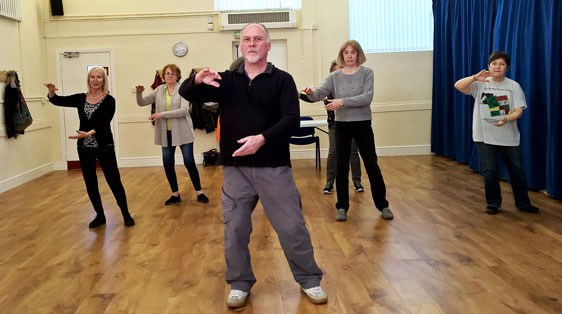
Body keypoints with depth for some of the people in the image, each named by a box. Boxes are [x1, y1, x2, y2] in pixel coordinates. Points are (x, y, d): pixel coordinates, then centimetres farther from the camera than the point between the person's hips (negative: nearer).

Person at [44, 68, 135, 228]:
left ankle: (126, 214, 10)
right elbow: (58, 101, 3)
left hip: (104, 146, -4)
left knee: (114, 181, -3)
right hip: (85, 147, 5)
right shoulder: (81, 98, 8)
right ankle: (100, 216, 24)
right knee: (90, 183, 10)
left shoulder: (108, 100, -5)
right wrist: (51, 92, -19)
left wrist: (89, 133, -32)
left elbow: (104, 122, -17)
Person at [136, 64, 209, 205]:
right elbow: (141, 102, 13)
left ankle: (199, 192, 12)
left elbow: (184, 110, -19)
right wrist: (139, 93, -9)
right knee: (167, 163, 5)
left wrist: (161, 114, -21)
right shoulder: (159, 90, 7)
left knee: (189, 162, -2)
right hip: (166, 133, 4)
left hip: (182, 132, -4)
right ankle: (175, 194, 19)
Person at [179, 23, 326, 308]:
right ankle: (240, 284, 27)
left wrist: (262, 138, -28)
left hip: (274, 167, -2)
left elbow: (292, 120, -11)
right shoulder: (226, 80, 8)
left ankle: (309, 280, 24)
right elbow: (186, 94, 3)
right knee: (234, 230, 8)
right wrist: (197, 80, -21)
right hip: (235, 169, 3)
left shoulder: (282, 80, 0)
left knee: (292, 227, 4)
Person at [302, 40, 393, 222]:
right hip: (341, 126, 2)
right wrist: (311, 93, -32)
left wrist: (342, 101, -26)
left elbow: (367, 97, -16)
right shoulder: (334, 77, 4)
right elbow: (320, 94, -8)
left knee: (372, 165, 4)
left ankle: (383, 205, 19)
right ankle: (342, 207, 17)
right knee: (342, 167, 4)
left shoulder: (366, 73, -2)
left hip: (362, 125, -2)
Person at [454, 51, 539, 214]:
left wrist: (505, 119, -25)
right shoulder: (480, 84, -2)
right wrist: (475, 78, -31)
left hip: (509, 137, 2)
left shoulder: (514, 86, 1)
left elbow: (518, 111, -4)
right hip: (485, 136, -1)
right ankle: (493, 204, 18)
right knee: (489, 170, 0)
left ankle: (523, 203, 28)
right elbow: (458, 86, -16)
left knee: (517, 170, 10)